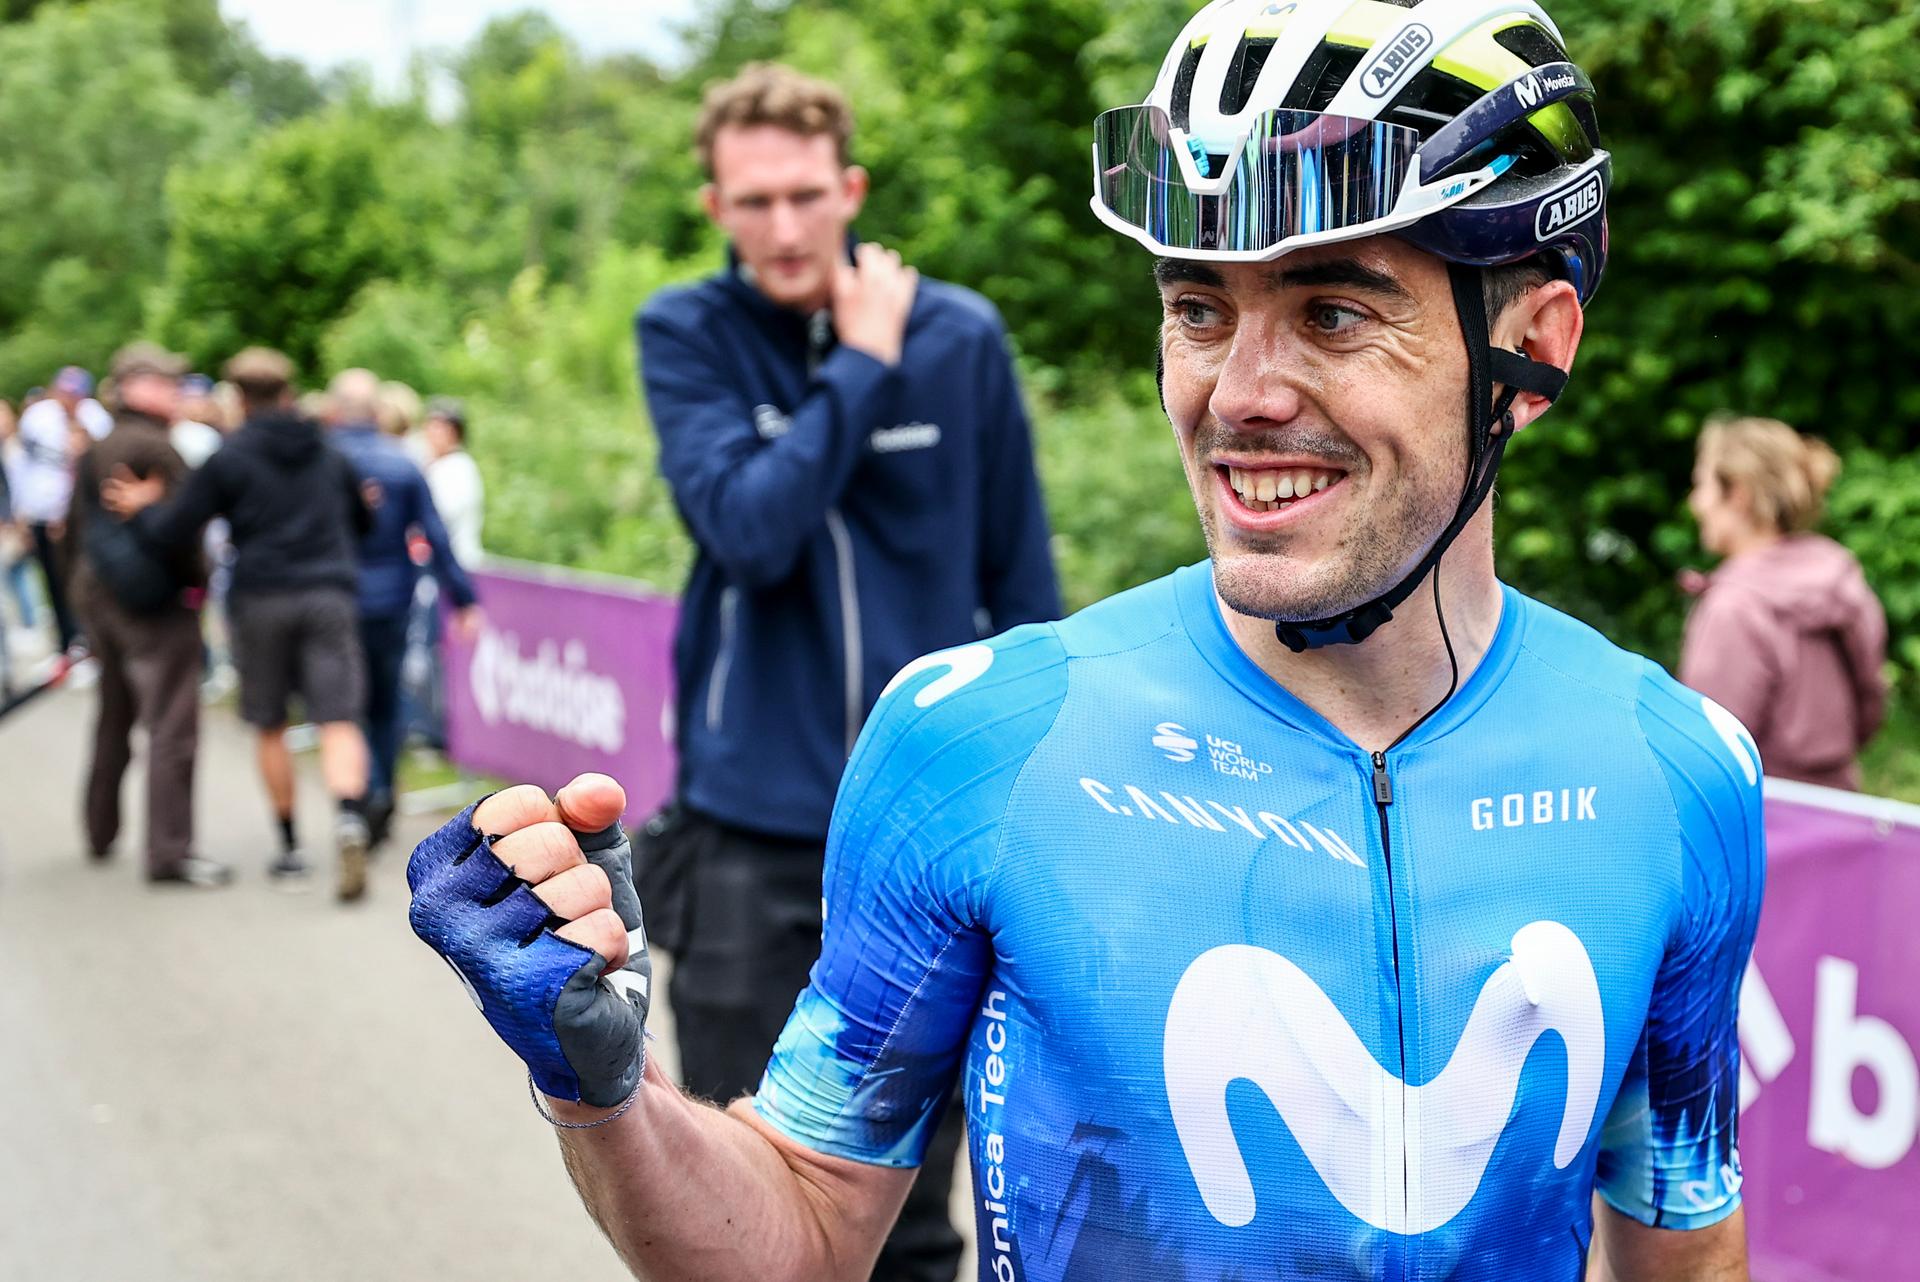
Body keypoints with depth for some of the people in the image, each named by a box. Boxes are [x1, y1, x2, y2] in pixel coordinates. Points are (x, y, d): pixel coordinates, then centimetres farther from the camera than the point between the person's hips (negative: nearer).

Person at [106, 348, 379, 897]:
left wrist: (142, 509, 18)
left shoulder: (228, 460, 0)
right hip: (329, 595, 1)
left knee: (271, 729, 13)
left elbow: (169, 532, -2)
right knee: (339, 721, -7)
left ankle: (291, 850, 19)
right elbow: (364, 522, 25)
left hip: (261, 602, -1)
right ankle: (349, 815, -34)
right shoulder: (331, 455, 12)